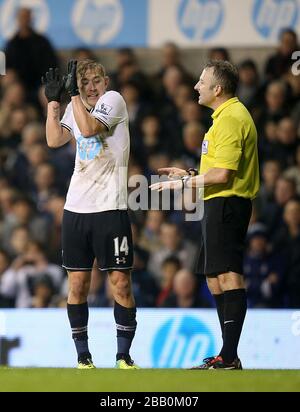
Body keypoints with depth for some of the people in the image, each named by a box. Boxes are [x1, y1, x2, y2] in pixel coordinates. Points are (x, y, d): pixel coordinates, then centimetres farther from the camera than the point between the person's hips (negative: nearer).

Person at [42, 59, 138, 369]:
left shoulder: (113, 100, -4)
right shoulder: (75, 107, 14)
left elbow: (89, 128, -18)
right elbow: (54, 140, 5)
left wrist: (74, 93, -17)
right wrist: (53, 100, 2)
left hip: (110, 207, -5)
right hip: (76, 206, 5)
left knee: (120, 282, -4)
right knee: (77, 282, 4)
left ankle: (123, 355, 4)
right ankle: (83, 356, 12)